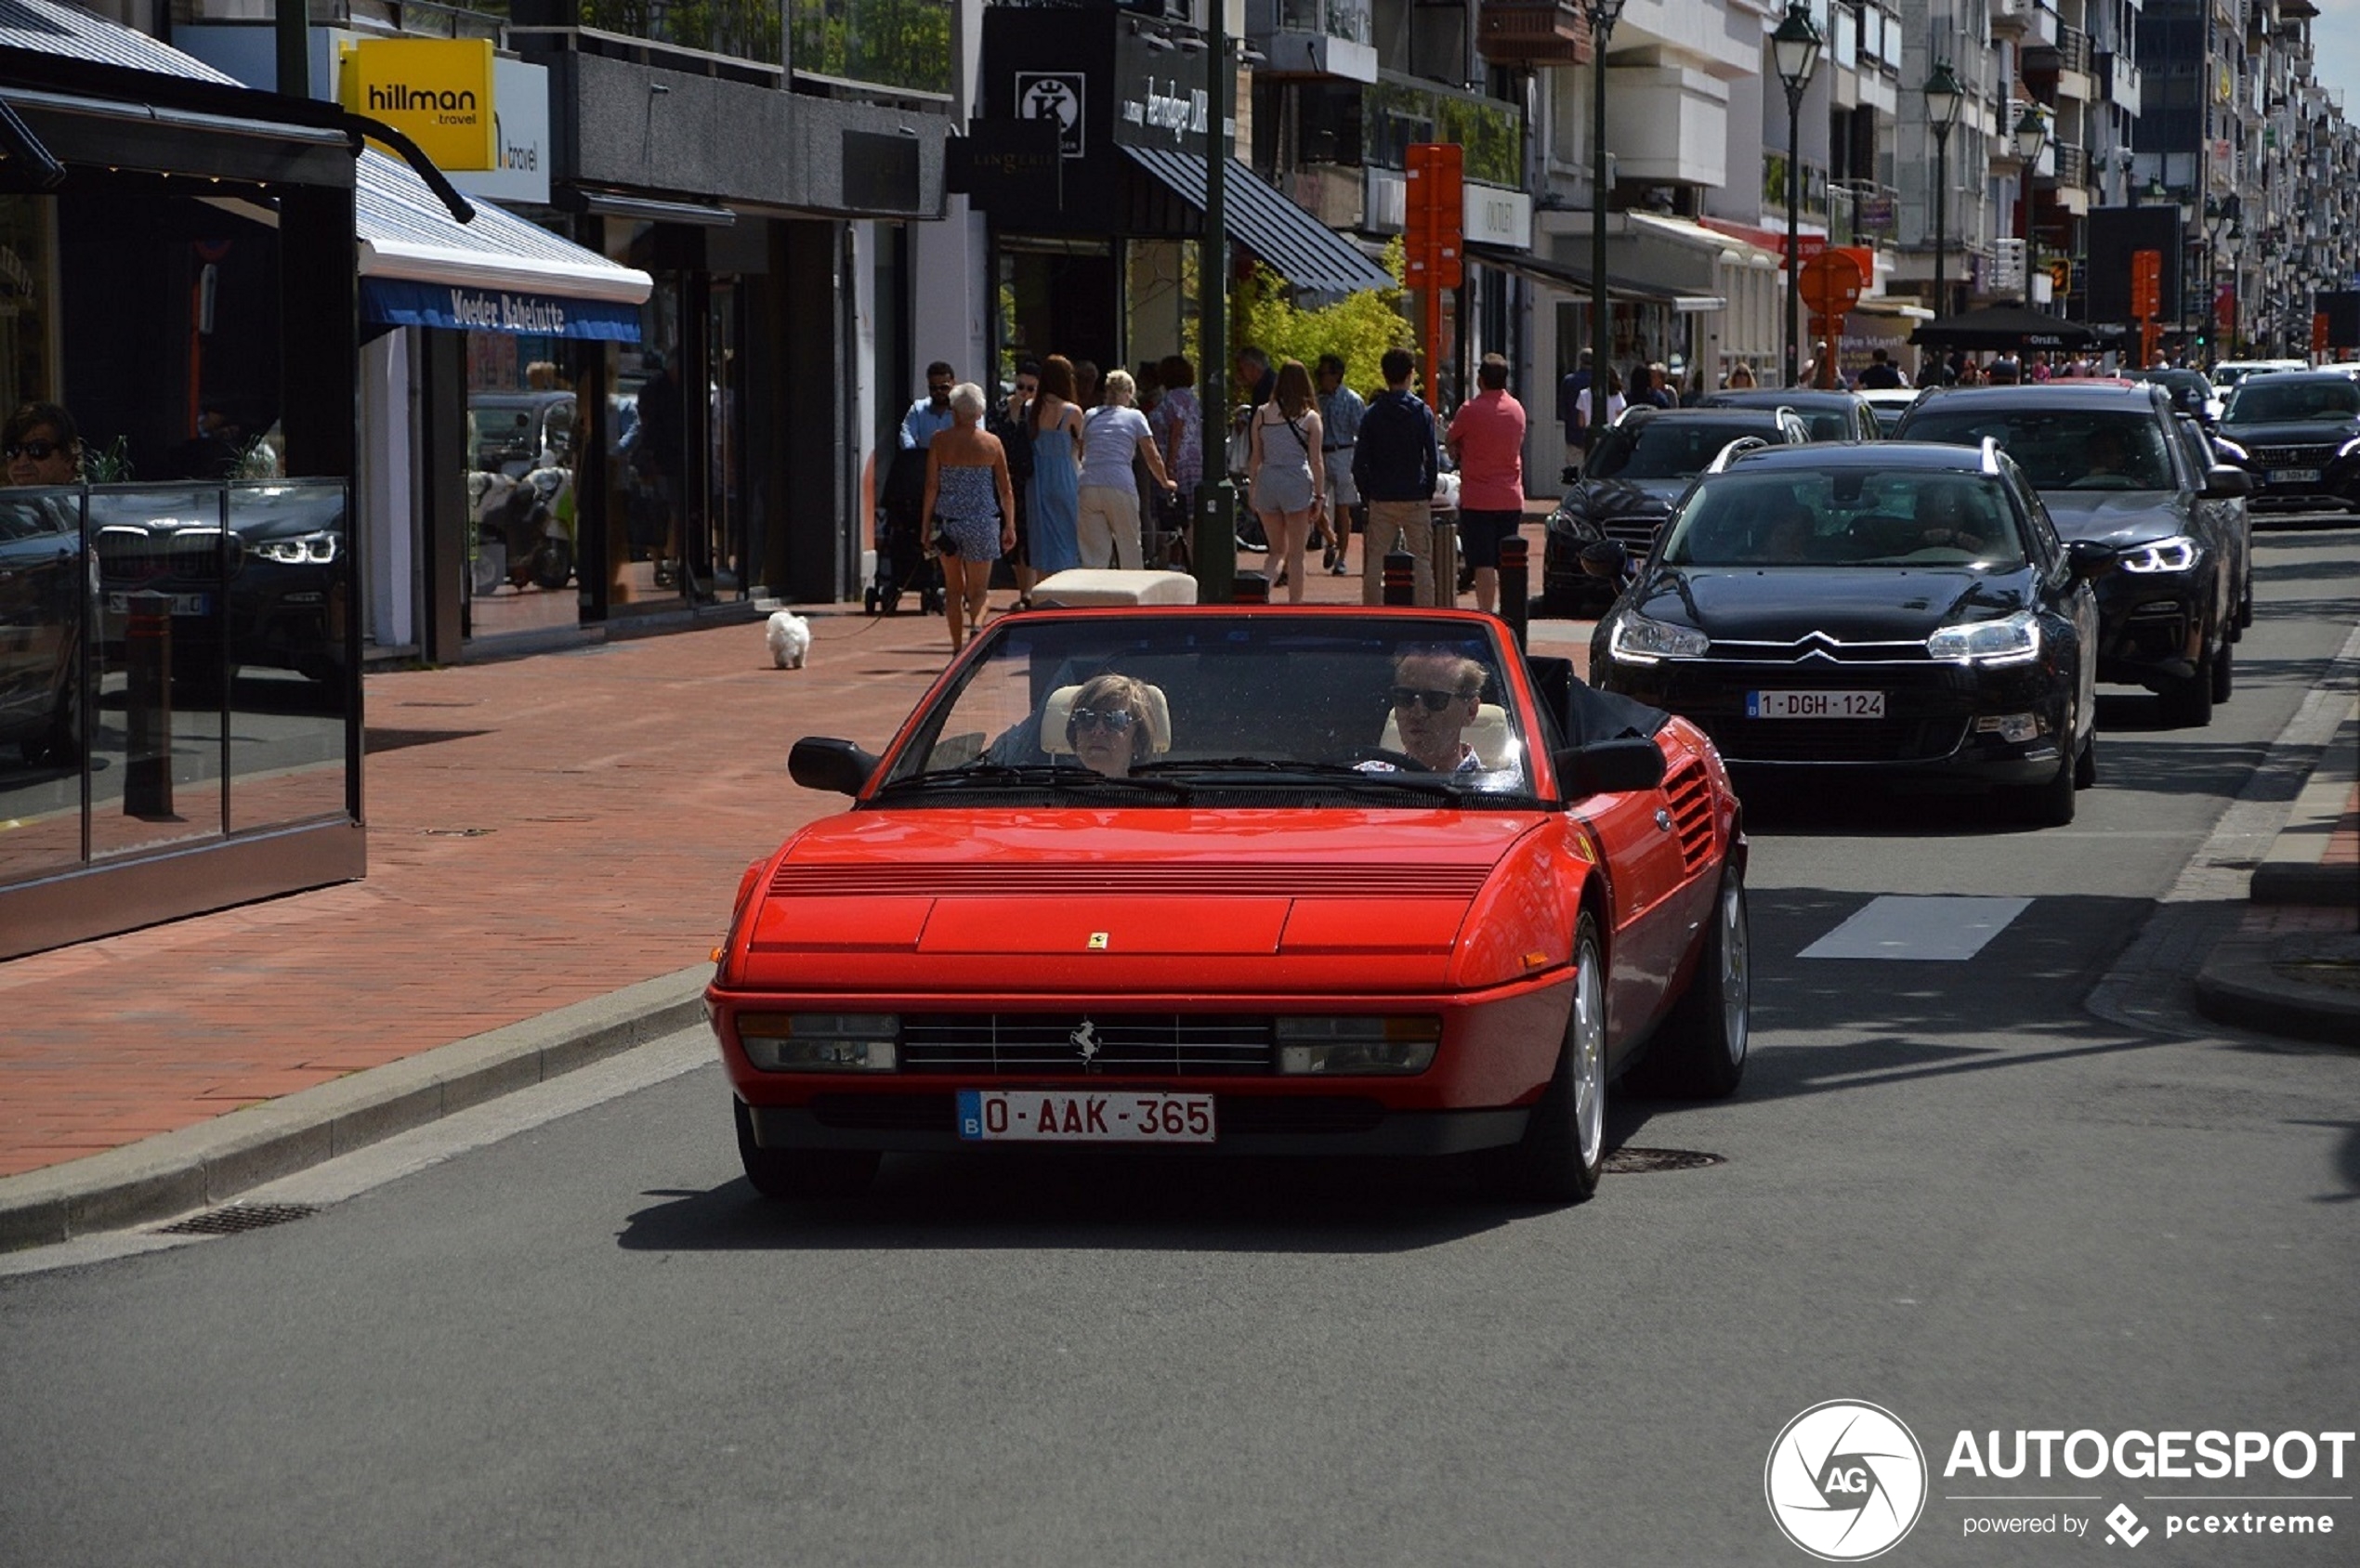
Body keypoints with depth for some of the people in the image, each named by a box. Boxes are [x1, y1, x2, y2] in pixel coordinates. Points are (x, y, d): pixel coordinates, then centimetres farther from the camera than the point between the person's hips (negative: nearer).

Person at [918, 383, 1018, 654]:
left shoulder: (939, 441, -1)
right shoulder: (992, 443, 1)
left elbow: (932, 487, -3)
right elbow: (1006, 491, 3)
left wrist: (926, 525, 3)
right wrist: (1010, 526, 12)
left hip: (947, 520, 1)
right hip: (982, 522, -1)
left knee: (953, 588, 14)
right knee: (979, 589, 4)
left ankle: (958, 648, 15)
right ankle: (977, 624, -27)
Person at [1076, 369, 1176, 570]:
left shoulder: (1090, 416, 18)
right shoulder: (1134, 417, 10)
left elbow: (1078, 453, 18)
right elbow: (1153, 457, 9)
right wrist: (1165, 483, 24)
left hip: (1087, 487, 3)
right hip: (1120, 488, -3)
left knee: (1093, 555, 2)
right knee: (1129, 549, 8)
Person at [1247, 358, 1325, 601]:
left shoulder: (1262, 413, 4)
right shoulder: (1310, 417, -3)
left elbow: (1255, 457, 7)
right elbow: (1315, 461, -3)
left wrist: (1252, 490, 15)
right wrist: (1319, 495, 3)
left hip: (1267, 483, 3)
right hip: (1297, 485, -3)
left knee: (1277, 551, 16)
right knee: (1296, 554, 5)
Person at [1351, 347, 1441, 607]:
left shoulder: (1372, 414, 2)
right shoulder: (1422, 412, -3)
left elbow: (1359, 461, 1)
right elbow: (1432, 458, -4)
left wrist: (1366, 494, 10)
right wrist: (1429, 492, 7)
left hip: (1381, 499, 1)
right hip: (1416, 498, -1)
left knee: (1375, 563, 4)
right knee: (1422, 561, 3)